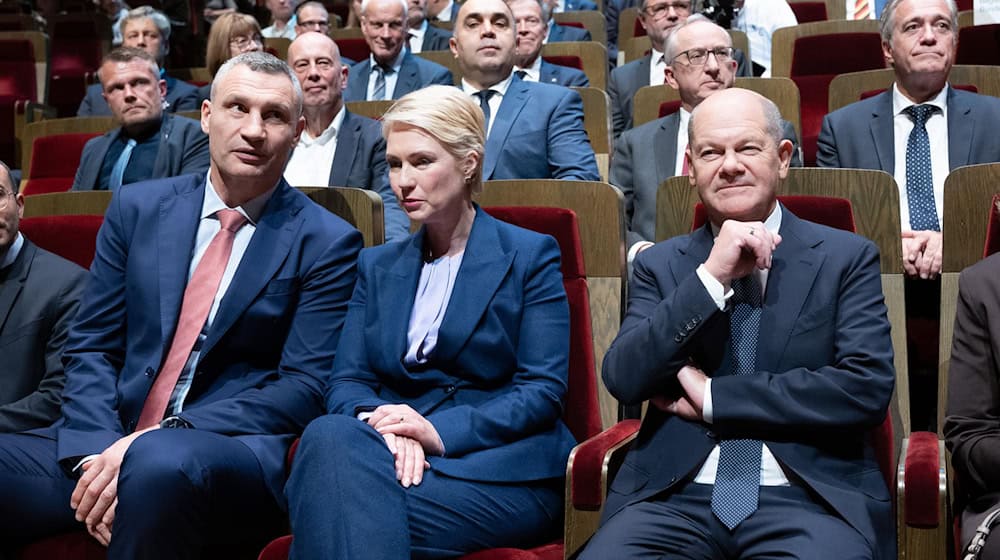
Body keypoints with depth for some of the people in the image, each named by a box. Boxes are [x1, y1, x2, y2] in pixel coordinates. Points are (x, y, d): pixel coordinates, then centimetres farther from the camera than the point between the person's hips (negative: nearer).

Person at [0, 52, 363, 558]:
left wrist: (152, 442, -17)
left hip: (235, 451, -3)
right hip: (107, 438, 3)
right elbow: (90, 348, 9)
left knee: (160, 463, -36)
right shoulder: (137, 209, 11)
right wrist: (98, 450, -11)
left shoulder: (327, 244, 0)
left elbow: (304, 388, -7)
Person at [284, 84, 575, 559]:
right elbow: (347, 381, 10)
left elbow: (543, 390, -3)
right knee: (329, 436, -33)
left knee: (352, 507, -34)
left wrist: (441, 431, -18)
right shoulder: (378, 265, 21)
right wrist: (378, 419, -15)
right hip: (397, 453, 4)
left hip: (502, 466, -4)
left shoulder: (530, 256, 7)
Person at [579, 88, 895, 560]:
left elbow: (867, 389, -6)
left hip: (809, 497, -1)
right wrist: (711, 276, -11)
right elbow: (623, 380, -2)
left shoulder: (847, 258, 6)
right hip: (673, 495, 2)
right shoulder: (658, 265, 11)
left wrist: (712, 397, -5)